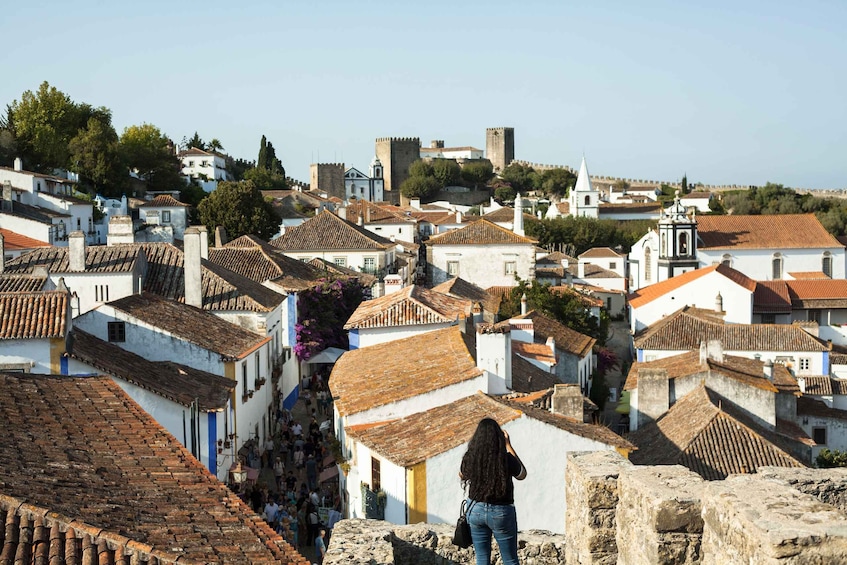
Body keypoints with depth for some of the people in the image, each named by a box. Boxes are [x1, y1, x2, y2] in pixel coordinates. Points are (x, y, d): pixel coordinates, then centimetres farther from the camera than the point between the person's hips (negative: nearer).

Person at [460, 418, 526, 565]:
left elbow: (462, 476, 12)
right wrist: (508, 446, 2)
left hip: (476, 510, 2)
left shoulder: (470, 458, -11)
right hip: (501, 513, -2)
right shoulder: (507, 459, -18)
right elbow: (522, 475, 4)